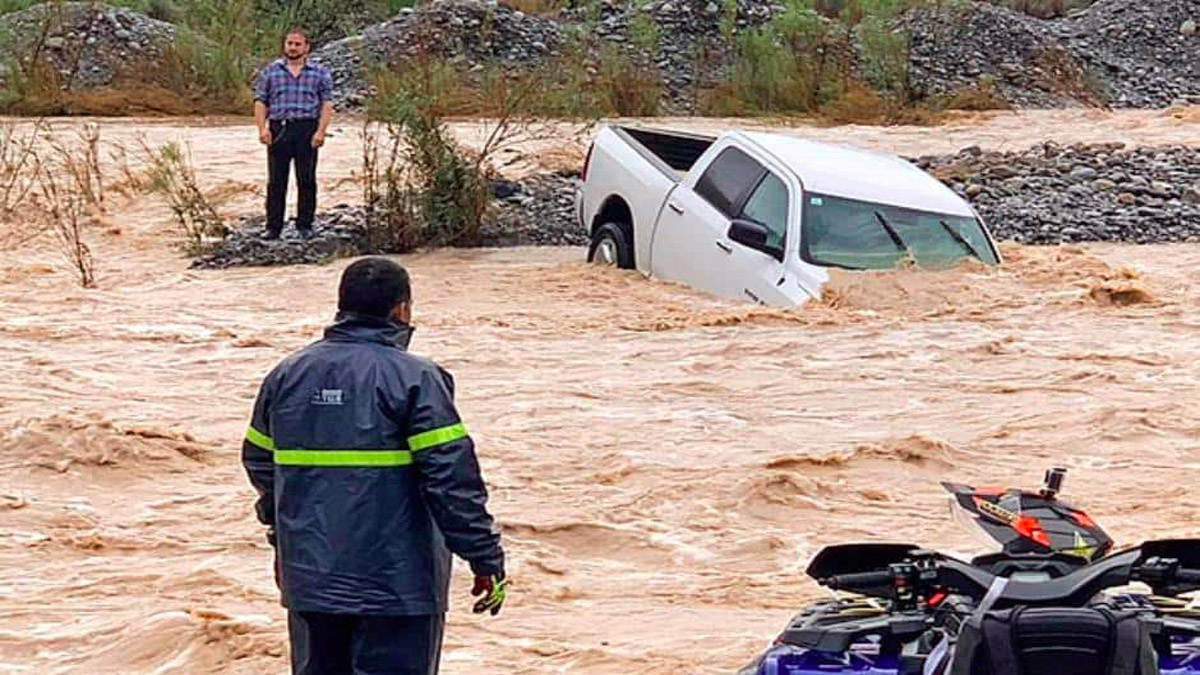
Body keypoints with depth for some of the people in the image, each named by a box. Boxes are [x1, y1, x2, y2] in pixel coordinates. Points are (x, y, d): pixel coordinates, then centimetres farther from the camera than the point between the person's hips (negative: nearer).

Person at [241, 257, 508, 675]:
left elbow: (260, 464, 18)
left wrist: (283, 543, 32)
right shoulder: (415, 380, -11)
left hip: (309, 575, 5)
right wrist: (487, 561, -8)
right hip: (396, 579, -5)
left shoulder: (286, 376, 7)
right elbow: (453, 479, -14)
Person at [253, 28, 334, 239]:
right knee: (276, 181, 0)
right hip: (278, 129, 1)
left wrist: (321, 131, -9)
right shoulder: (270, 71, 13)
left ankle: (305, 225, 7)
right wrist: (262, 128, -6)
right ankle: (273, 227, 4)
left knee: (307, 180, 0)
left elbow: (327, 104, 3)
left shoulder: (320, 73, 9)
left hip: (307, 129, -1)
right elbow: (260, 102, 8)